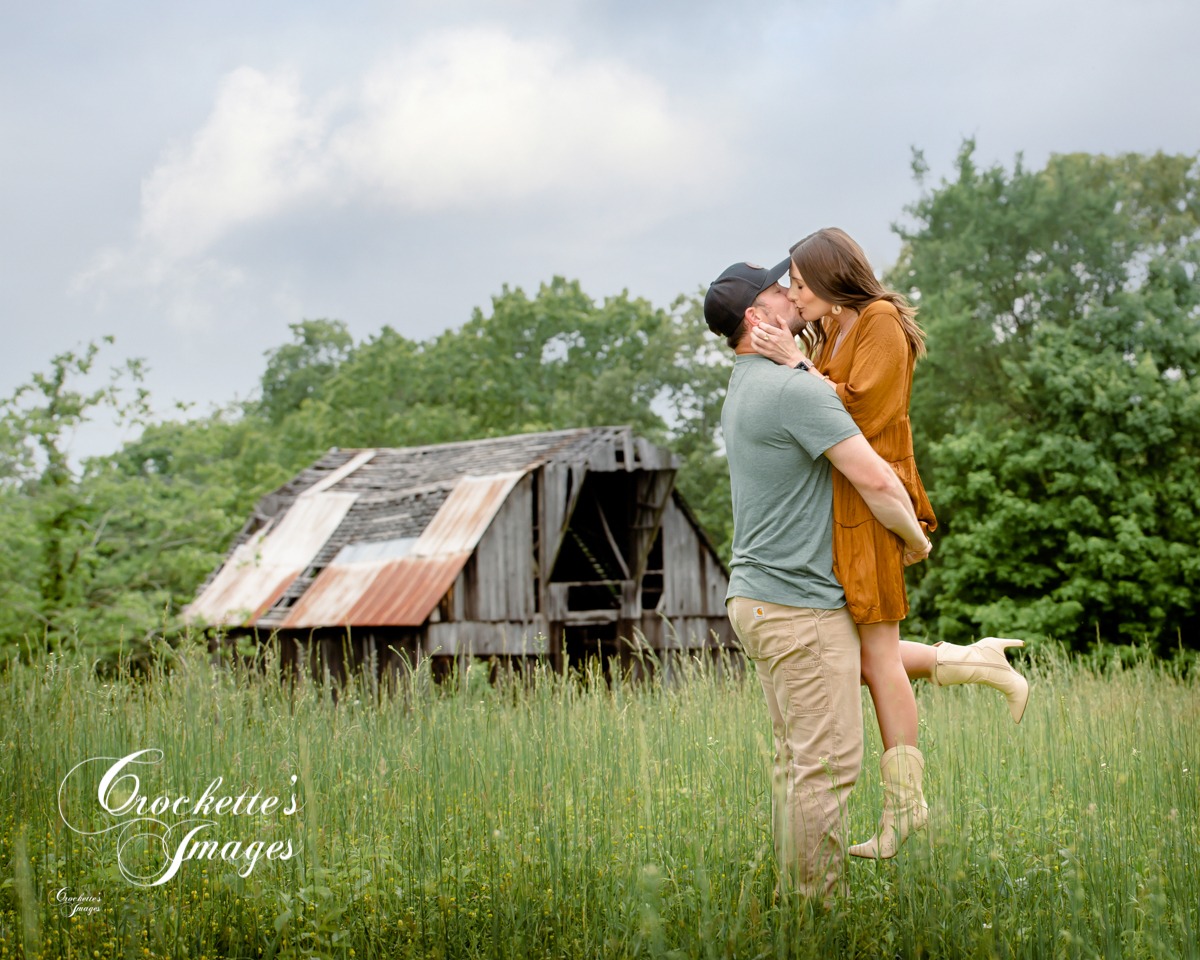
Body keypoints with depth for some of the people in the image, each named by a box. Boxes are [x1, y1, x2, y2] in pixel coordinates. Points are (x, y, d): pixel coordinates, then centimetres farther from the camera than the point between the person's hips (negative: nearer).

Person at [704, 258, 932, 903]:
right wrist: (916, 540, 1)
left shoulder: (743, 389, 15)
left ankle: (795, 895, 19)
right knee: (827, 764, -6)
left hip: (759, 599, 10)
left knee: (795, 759, 14)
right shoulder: (796, 390, -17)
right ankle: (821, 905, -2)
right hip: (801, 607, -10)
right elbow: (878, 484, -18)